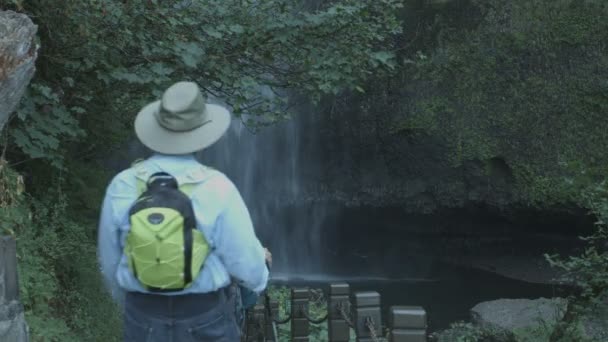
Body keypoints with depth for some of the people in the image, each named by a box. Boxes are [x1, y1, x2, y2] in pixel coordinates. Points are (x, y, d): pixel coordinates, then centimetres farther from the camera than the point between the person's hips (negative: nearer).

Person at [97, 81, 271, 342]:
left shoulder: (122, 187, -13)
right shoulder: (216, 188, -21)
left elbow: (110, 260, 0)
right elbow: (244, 261, -14)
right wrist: (258, 272, 11)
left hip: (146, 316, 2)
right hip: (205, 314, -2)